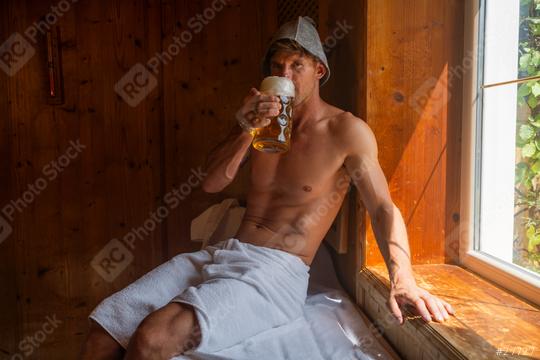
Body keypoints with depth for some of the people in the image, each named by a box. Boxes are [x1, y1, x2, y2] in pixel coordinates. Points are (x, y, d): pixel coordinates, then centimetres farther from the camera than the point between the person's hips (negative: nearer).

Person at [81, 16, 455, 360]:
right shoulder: (258, 120, 13)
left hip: (277, 268, -5)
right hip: (222, 253, 6)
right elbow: (212, 183, 5)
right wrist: (246, 129, -10)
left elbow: (383, 207, -7)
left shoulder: (346, 131, -3)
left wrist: (403, 279, -23)